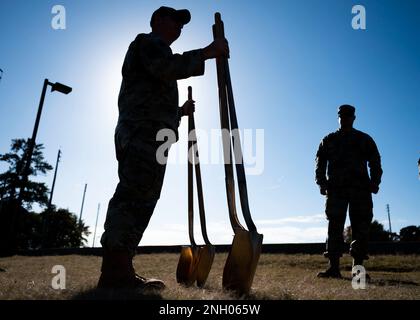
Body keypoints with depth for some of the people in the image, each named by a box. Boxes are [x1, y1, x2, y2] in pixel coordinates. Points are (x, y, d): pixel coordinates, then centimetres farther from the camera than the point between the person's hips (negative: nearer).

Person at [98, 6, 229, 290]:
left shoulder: (155, 49, 38)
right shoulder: (148, 41, 9)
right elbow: (167, 67, -16)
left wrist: (180, 111, 33)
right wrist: (207, 52, -11)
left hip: (144, 134, 10)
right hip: (144, 133, -10)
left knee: (137, 198, 3)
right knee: (135, 196, -19)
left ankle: (117, 271, 5)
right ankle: (116, 270, -22)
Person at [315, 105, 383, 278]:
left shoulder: (365, 140, 16)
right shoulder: (328, 140, 16)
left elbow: (375, 164, 10)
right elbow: (320, 164, 10)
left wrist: (374, 183, -6)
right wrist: (322, 183, -5)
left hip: (360, 189, 1)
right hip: (336, 189, 0)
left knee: (361, 227, -3)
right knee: (335, 227, -6)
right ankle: (334, 267, -6)